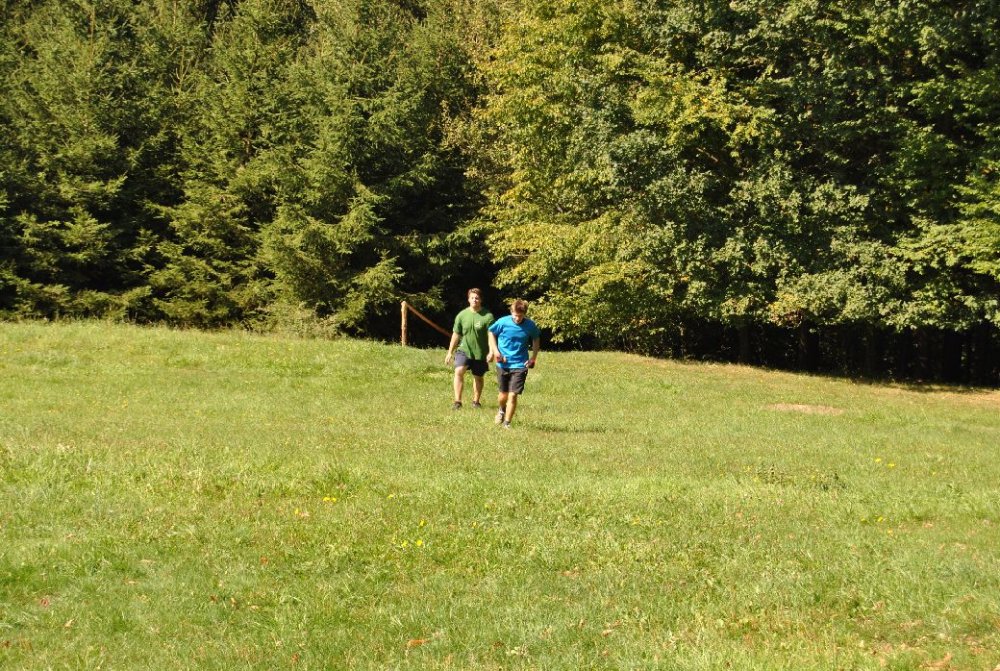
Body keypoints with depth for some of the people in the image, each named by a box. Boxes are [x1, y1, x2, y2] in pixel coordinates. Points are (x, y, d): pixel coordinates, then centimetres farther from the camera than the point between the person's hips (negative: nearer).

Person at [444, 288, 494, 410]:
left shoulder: (487, 316, -9)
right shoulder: (462, 315, -1)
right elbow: (456, 335, 7)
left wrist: (491, 352, -17)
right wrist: (450, 352, 8)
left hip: (480, 352, -1)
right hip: (464, 349, 1)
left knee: (478, 377, 12)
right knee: (459, 371, -20)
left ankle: (476, 401, 31)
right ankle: (457, 401, -18)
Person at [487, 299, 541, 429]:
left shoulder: (530, 326, -8)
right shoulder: (503, 322, -12)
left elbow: (536, 339, 11)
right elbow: (491, 333, 6)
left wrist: (533, 357, 2)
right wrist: (495, 350, -5)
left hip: (520, 365, -1)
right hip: (503, 364, 1)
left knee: (513, 395, -11)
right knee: (504, 394, 12)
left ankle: (507, 423, 0)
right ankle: (502, 410, 46)